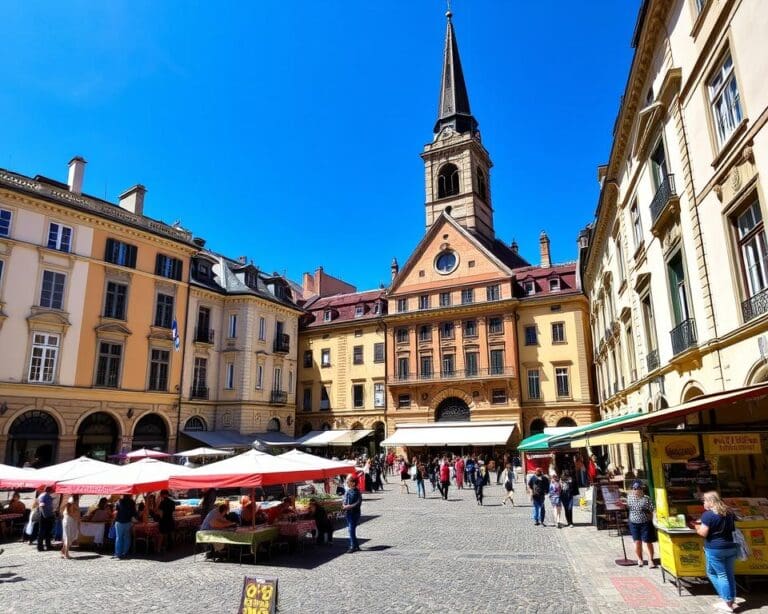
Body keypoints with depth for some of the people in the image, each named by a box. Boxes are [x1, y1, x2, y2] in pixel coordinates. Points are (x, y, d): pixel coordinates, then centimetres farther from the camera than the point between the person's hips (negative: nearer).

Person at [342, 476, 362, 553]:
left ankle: (353, 547, -1)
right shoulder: (347, 491, 8)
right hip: (348, 513, 8)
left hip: (355, 513, -8)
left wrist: (349, 506, -21)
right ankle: (356, 546, 23)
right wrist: (343, 505, -7)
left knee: (351, 529, -10)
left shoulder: (357, 492, -14)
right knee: (350, 529, 12)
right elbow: (344, 500, 14)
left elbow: (358, 503, -19)